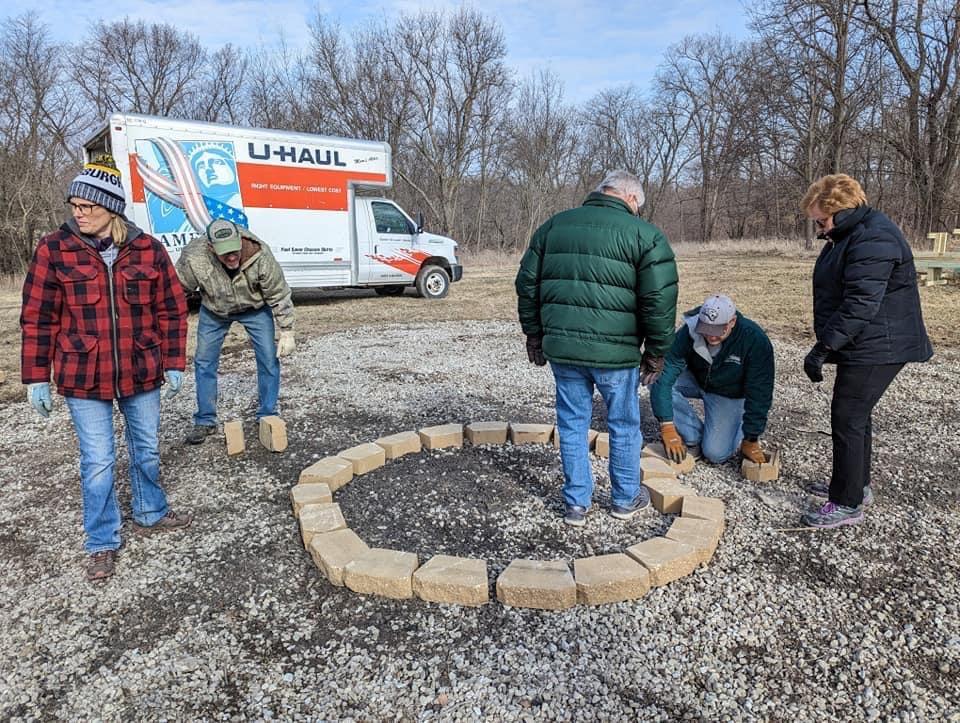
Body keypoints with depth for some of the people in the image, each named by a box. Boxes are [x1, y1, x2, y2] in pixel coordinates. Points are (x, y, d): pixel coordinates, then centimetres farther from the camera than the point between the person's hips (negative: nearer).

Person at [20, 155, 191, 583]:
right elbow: (37, 319, -3)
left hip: (142, 373, 2)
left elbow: (172, 310, 2)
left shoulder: (148, 250, -3)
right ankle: (102, 544, 22)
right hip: (83, 379, -1)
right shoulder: (54, 251, -6)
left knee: (147, 449, 16)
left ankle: (151, 513, 39)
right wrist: (36, 378, -3)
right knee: (97, 462, 4)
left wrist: (173, 363, 0)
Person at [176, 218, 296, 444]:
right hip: (214, 311, 1)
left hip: (255, 308, -1)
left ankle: (268, 416, 12)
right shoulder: (193, 257, -33)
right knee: (204, 362, 4)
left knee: (269, 359, -5)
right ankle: (205, 421, 19)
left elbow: (279, 295, -23)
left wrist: (286, 332, -19)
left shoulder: (260, 255, -35)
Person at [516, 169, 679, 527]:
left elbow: (527, 283, 13)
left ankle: (577, 503, 22)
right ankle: (625, 499, 31)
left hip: (561, 347, 4)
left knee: (572, 424, 14)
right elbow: (660, 299, -7)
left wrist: (535, 335, 19)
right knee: (624, 425, 15)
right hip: (615, 350, -3)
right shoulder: (644, 234, -1)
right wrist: (655, 351, 4)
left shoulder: (553, 225, 12)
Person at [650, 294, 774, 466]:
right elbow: (664, 375, -33)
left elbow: (759, 393, -23)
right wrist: (667, 427, -39)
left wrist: (751, 440, -20)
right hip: (694, 379, 3)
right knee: (658, 380, -29)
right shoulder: (690, 331, -28)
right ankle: (693, 438, -10)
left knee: (716, 453, -18)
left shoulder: (755, 341, -30)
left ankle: (741, 428, 17)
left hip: (728, 394, -2)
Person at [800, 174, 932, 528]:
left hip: (876, 349, -10)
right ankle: (856, 485, 32)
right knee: (855, 417, 18)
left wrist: (822, 348, -27)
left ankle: (848, 503, 5)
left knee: (848, 419, -6)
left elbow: (860, 304, -27)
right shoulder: (848, 235, 14)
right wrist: (826, 345, 19)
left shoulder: (873, 239, -20)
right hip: (863, 347, 10)